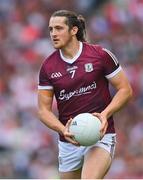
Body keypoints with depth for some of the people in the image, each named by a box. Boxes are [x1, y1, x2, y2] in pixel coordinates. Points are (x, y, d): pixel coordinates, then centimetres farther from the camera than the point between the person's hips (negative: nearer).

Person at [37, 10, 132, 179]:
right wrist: (63, 130, -15)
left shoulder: (101, 55, -6)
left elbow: (125, 89, -1)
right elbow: (44, 109, 4)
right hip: (69, 141, 4)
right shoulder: (48, 66, 2)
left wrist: (105, 114, -17)